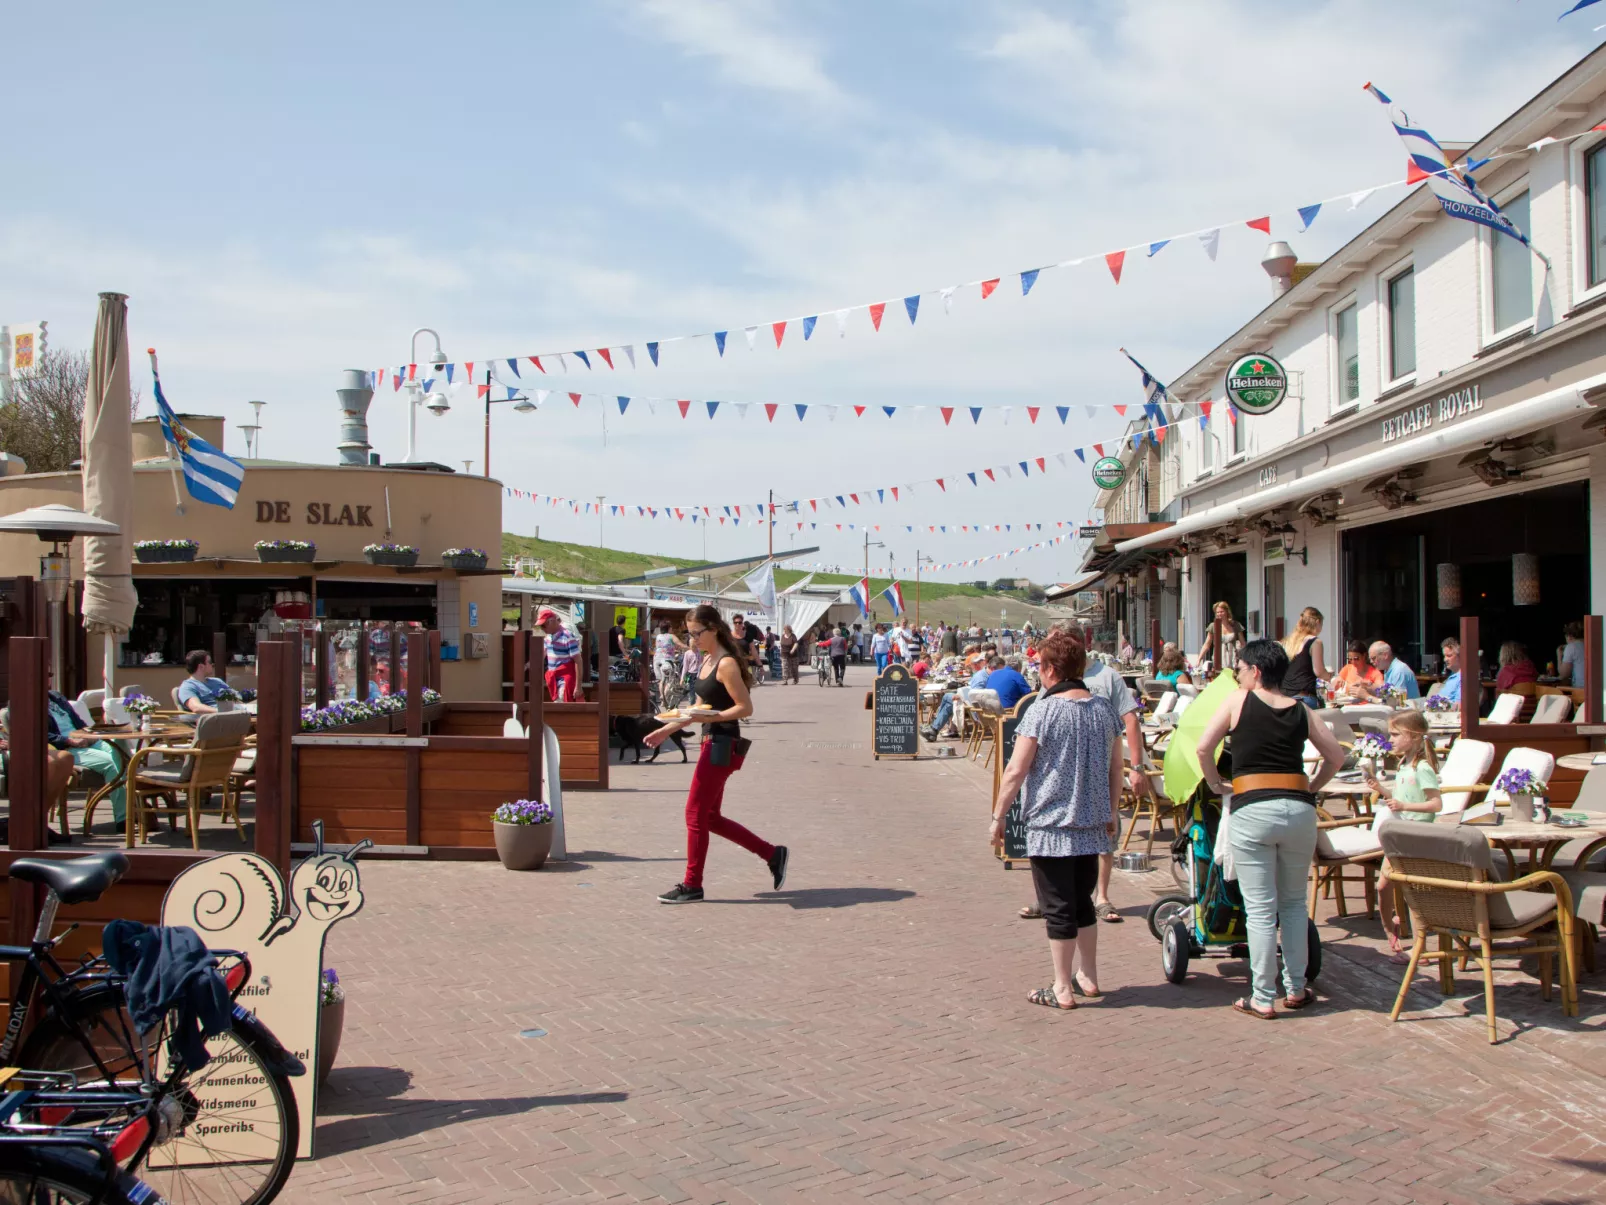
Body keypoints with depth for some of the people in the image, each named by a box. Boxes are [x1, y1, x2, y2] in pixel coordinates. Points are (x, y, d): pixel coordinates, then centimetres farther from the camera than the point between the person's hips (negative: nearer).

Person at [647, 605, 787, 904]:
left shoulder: (726, 664, -14)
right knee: (711, 817, 13)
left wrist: (710, 717, -25)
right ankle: (772, 854, 20)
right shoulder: (706, 661, 13)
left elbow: (745, 708, -17)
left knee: (696, 814, -3)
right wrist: (668, 729, 15)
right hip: (711, 743, 10)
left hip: (723, 745, -10)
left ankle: (692, 885, 7)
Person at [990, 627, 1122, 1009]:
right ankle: (1087, 977, 27)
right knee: (1082, 902, 19)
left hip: (1050, 825, -6)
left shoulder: (1042, 711, -14)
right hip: (1092, 824, 6)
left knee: (1058, 908, 1)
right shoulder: (1104, 709, 4)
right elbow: (1116, 767, 12)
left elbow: (1016, 771, -15)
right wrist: (1111, 811, 23)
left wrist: (999, 816, -5)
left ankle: (1062, 989, 6)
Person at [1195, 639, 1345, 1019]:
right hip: (1299, 809, 4)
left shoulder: (1239, 700, 2)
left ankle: (1263, 999, 6)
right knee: (1294, 903, 17)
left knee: (1261, 910, 1)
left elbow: (1203, 748, -2)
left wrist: (1217, 785, 12)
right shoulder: (1301, 710, 11)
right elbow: (1336, 755, 14)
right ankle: (1296, 989, 21)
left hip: (1251, 810, -3)